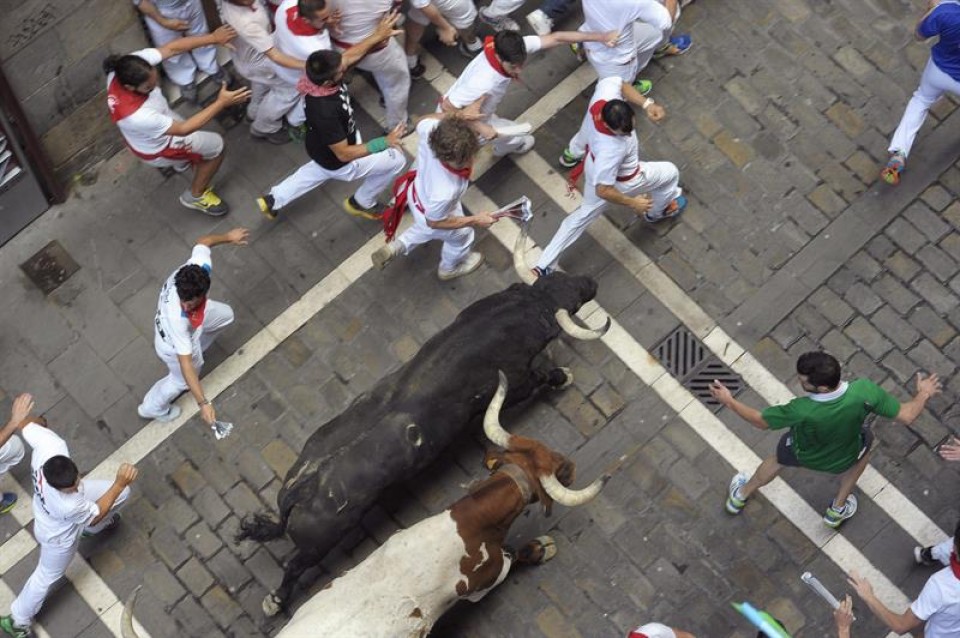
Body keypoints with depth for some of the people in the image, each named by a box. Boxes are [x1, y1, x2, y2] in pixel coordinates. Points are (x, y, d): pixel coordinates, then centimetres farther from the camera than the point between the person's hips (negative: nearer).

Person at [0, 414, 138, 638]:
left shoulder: (51, 445, -43)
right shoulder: (68, 506, -49)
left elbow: (25, 423, -21)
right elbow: (95, 514, -25)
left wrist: (37, 421, 2)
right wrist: (119, 483, -29)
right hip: (59, 534, -6)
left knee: (122, 493, 20)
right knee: (46, 576, 21)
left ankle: (96, 527, 54)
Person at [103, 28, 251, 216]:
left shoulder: (129, 67, -32)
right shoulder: (136, 116, -48)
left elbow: (172, 48, -24)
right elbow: (184, 129, -35)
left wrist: (213, 38, -30)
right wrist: (221, 103, -37)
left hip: (159, 123, 7)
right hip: (156, 150, -7)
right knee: (215, 146, 8)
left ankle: (181, 162, 66)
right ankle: (196, 196, 29)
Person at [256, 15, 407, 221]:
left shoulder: (324, 75, -25)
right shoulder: (324, 111, -46)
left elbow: (352, 54, -4)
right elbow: (344, 154, -35)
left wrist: (378, 35, -6)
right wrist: (384, 142, -30)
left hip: (324, 150, 8)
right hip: (338, 162, -8)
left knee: (317, 171, 41)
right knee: (396, 158, 7)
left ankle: (272, 200, 48)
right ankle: (362, 203, 27)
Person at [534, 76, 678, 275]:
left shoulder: (605, 92, -34)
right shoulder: (611, 151, -48)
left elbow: (619, 83, -10)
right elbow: (603, 190, -38)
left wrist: (646, 104, -23)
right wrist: (632, 203, -23)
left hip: (595, 165, 7)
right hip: (618, 181, -7)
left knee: (584, 214, 29)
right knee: (670, 173, 21)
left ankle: (544, 266, 35)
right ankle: (658, 211, 53)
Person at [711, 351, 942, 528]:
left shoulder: (802, 411, -45)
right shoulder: (864, 391, -41)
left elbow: (761, 421, -27)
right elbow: (906, 416, -25)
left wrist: (729, 401, -14)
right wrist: (923, 394, -5)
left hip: (802, 455, -1)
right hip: (843, 460, 1)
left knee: (778, 458, 32)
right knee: (865, 439, 34)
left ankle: (740, 497, 59)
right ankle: (837, 510, 44)